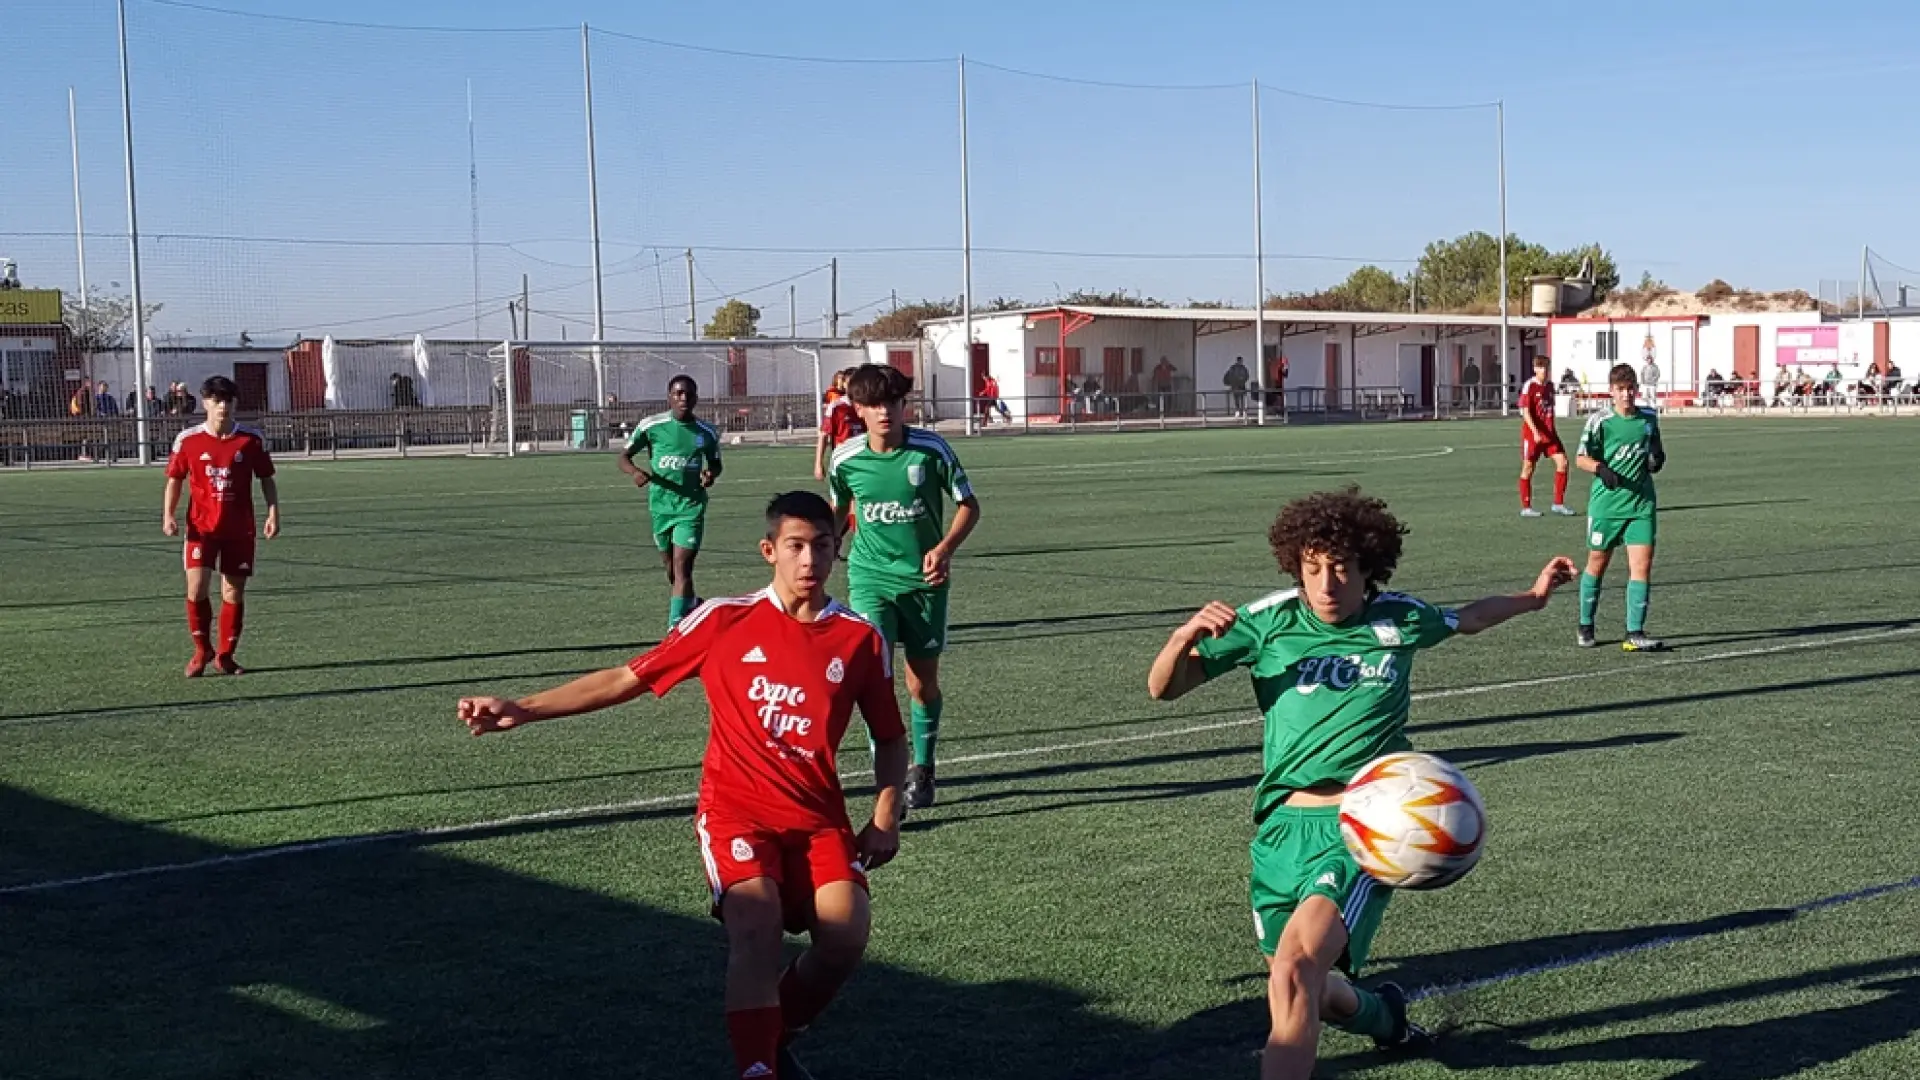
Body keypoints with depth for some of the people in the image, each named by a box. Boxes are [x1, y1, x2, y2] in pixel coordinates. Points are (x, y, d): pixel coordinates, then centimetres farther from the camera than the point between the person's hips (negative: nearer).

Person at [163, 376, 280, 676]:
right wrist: (168, 515, -4)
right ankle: (202, 650, 9)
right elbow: (175, 478, 7)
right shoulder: (187, 440, -2)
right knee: (196, 587, -11)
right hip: (201, 526, -1)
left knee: (234, 592, 4)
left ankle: (225, 655, 18)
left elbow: (266, 478, 6)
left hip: (239, 529, 1)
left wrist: (273, 513, -4)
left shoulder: (252, 439, -2)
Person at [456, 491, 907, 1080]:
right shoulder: (723, 620, -1)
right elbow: (625, 679, 4)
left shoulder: (861, 639, 2)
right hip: (737, 809, -2)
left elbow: (890, 738, 15)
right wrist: (522, 709, -3)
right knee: (756, 927, -28)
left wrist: (885, 818, 0)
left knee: (847, 933, -20)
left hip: (819, 817, 2)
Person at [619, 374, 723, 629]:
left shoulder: (707, 432, -1)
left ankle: (675, 625, -16)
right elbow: (624, 456, 1)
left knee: (682, 565, -14)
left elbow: (715, 462, 16)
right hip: (660, 505, 2)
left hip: (691, 505, -2)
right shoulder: (651, 425, -5)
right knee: (670, 566, 15)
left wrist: (711, 474, -8)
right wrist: (635, 471, -21)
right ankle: (690, 603, 43)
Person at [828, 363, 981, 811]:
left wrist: (946, 547, -18)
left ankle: (922, 770, 34)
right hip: (871, 578, 0)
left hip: (924, 578, 0)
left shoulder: (931, 449, -12)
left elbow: (968, 504, -3)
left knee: (923, 684, 10)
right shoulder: (846, 458, -6)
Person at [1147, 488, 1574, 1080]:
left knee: (1295, 970, -27)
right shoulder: (1268, 621, 0)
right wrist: (1184, 638, -22)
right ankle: (1382, 1015, 49)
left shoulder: (1399, 619, 4)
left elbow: (1468, 618, 29)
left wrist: (1534, 596, 29)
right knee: (1307, 994, 15)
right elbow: (1163, 688, -3)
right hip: (1282, 826, 3)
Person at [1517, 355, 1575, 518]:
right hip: (1532, 432, -6)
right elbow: (1525, 411, -16)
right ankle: (1526, 508, 11)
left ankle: (1558, 504, 3)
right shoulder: (1530, 386, -10)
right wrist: (1535, 432, -24)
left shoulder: (1550, 385, 9)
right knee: (1528, 468, 3)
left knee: (1562, 461, -4)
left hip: (1549, 432, 6)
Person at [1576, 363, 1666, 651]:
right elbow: (1582, 458, -5)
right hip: (1606, 503, -3)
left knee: (1642, 564, -8)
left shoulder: (1649, 418, 7)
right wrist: (1601, 468, -25)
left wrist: (1657, 459, -3)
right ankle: (1586, 627, 26)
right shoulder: (1599, 420, -6)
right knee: (1597, 563, 9)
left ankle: (1635, 633, -5)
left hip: (1641, 503, 3)